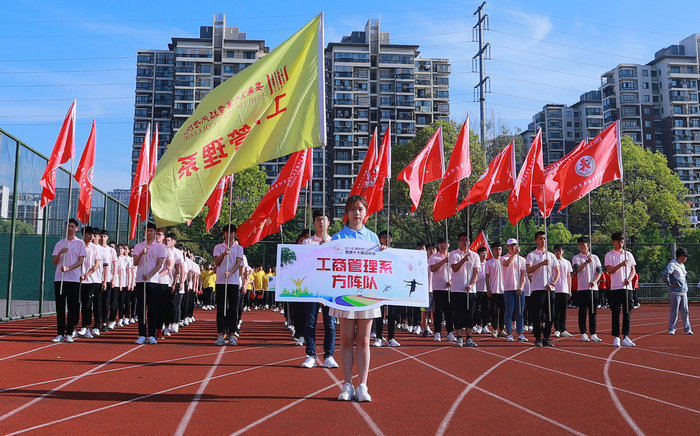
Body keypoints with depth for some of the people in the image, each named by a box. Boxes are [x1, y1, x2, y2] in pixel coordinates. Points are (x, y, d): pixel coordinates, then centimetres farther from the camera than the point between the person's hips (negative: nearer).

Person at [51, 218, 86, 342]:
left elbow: (80, 261, -2)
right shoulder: (59, 243, 13)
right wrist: (60, 253, -12)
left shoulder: (80, 243, 5)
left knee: (72, 307, -2)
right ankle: (60, 333, 8)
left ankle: (69, 333, 3)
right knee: (60, 307, 3)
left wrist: (68, 268, -18)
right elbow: (54, 262, 8)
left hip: (74, 279, -2)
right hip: (59, 278, 3)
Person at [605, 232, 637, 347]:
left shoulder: (629, 254, 13)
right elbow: (609, 270, -8)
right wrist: (620, 265, -24)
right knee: (616, 314, -2)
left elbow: (633, 270, 13)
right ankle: (616, 338, 2)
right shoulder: (609, 255, 1)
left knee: (627, 314, 4)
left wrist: (629, 279, -6)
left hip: (628, 287, 4)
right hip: (615, 288, -4)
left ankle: (626, 338, 9)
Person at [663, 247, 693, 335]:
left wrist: (685, 285, 18)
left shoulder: (682, 265, 17)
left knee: (685, 311, 7)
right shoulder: (672, 264, -11)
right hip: (675, 292, -8)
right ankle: (671, 329, 5)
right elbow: (665, 274, -25)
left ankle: (687, 329, 11)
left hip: (684, 292, 8)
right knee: (674, 312, -2)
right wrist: (670, 284, -18)